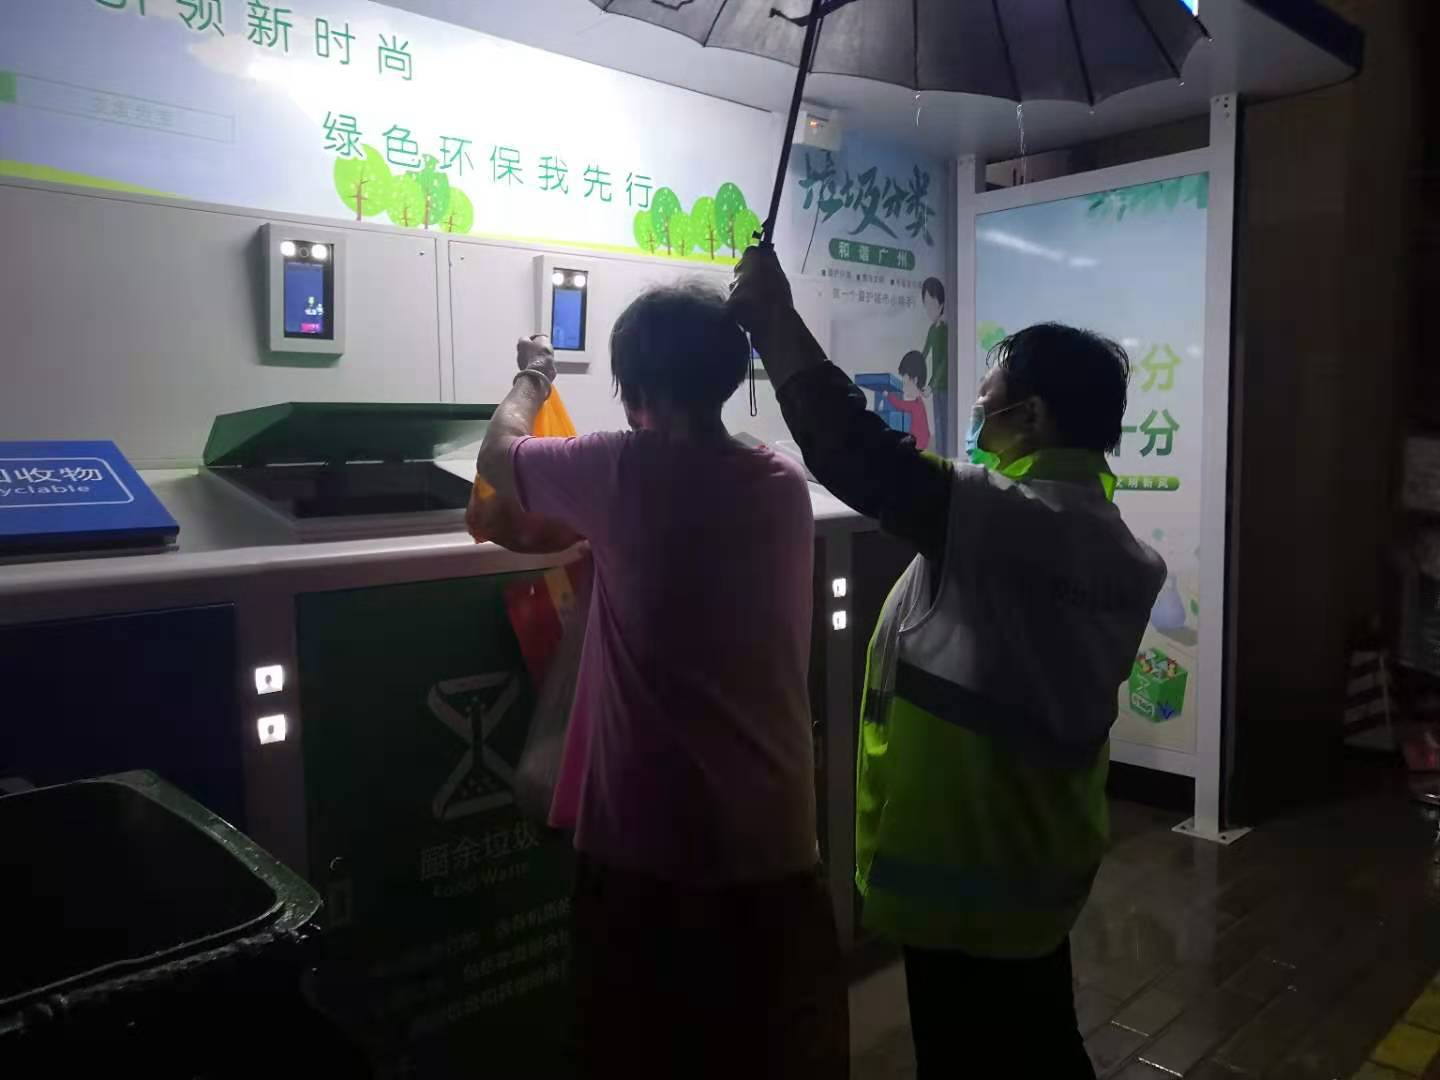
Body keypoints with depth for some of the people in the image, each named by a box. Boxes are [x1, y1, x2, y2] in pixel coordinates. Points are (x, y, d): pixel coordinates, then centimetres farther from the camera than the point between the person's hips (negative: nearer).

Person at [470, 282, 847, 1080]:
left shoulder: (619, 474, -13)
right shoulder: (785, 487, 0)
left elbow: (497, 455, 5)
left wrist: (531, 382, 25)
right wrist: (566, 528, 23)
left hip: (646, 840, -3)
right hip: (771, 835, 4)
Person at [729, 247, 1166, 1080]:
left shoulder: (1020, 520, -26)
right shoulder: (1103, 537, 5)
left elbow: (861, 455, -31)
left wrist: (774, 318, -23)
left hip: (968, 864, -9)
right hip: (1034, 855, 9)